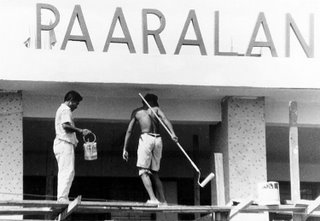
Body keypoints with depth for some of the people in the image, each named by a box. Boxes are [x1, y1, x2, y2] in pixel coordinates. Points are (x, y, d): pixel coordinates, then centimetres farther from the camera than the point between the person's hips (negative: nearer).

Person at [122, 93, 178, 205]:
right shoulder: (156, 109, 20)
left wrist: (125, 149, 15)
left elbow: (129, 131, 14)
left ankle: (153, 198, -24)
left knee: (143, 171, -6)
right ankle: (163, 201, 3)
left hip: (146, 138, -3)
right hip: (158, 140, 3)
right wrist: (172, 133, -14)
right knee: (154, 172, 11)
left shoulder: (136, 112, 19)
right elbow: (165, 119, 0)